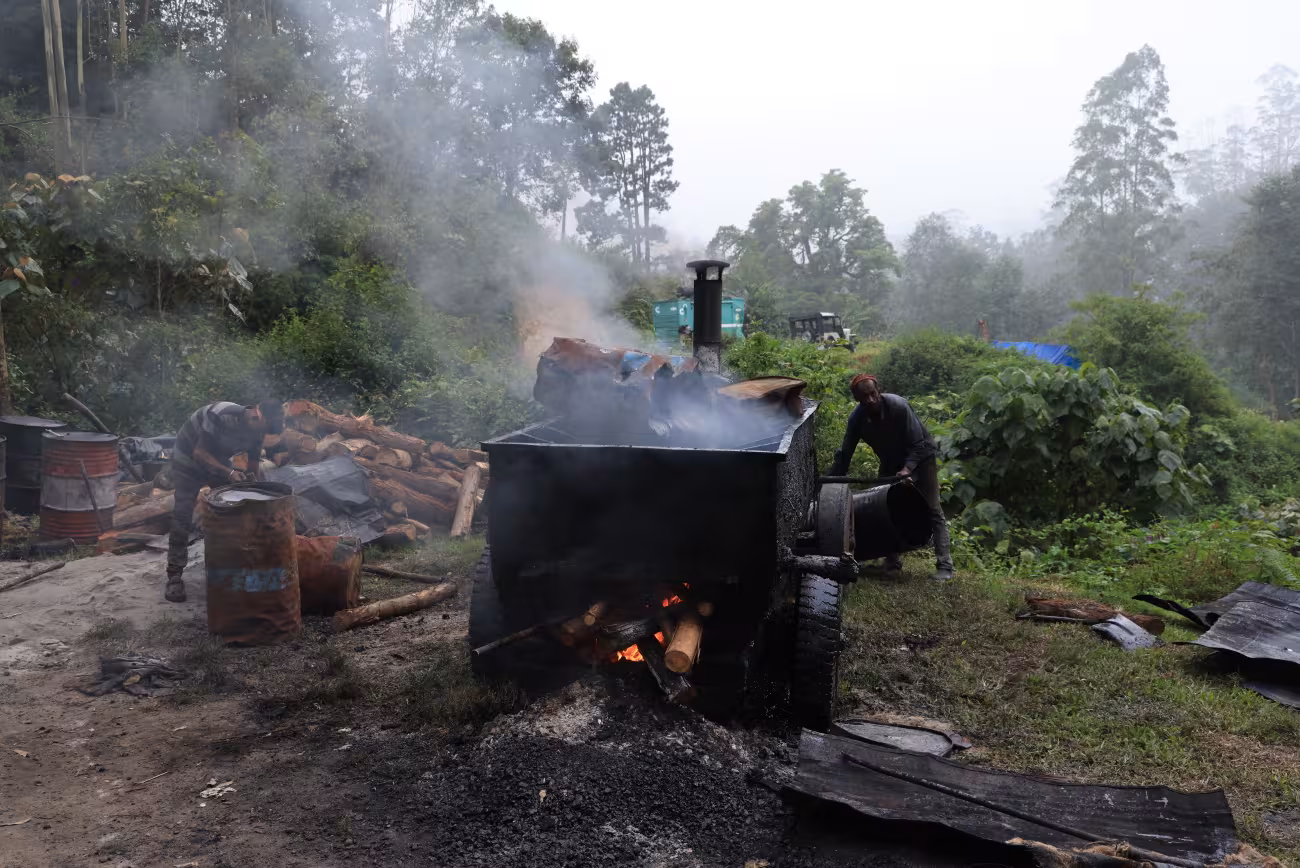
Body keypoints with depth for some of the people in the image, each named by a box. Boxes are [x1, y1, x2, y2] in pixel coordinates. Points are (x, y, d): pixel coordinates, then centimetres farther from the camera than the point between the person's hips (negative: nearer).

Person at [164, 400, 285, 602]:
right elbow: (199, 453, -31)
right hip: (188, 459, -6)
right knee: (182, 516, -11)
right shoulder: (222, 416, -36)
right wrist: (229, 473, -40)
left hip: (218, 462, 6)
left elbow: (253, 466, -3)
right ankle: (174, 576, -6)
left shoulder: (258, 429, -15)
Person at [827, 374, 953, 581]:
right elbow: (844, 454, -14)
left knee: (932, 510, -9)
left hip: (920, 456, -5)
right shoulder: (856, 418, -21)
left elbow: (918, 444, -27)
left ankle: (944, 565, -10)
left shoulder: (899, 406, -33)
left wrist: (907, 469, -43)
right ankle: (892, 559, 17)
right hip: (891, 461, 5)